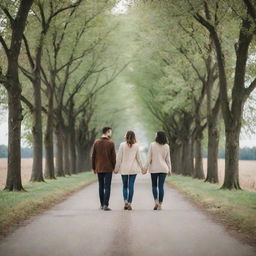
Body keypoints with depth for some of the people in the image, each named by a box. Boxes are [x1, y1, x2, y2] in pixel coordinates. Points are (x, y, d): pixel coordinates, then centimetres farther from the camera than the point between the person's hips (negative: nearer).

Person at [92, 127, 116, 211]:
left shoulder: (96, 142, 2)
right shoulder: (111, 143, -8)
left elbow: (93, 156, 3)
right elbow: (113, 156, -7)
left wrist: (93, 168, 10)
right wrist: (114, 167, 4)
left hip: (99, 168, 4)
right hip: (108, 168, -4)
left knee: (101, 186, 14)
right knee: (107, 187, -2)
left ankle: (102, 204, 18)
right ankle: (105, 205, -8)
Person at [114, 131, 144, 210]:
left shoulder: (122, 145, -5)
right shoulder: (136, 146, -2)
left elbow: (119, 158, -4)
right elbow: (138, 158, 3)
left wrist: (116, 168, 3)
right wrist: (142, 168, 13)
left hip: (124, 169, 0)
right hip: (133, 169, 0)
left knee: (125, 186, 10)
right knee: (131, 186, 4)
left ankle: (125, 202, -6)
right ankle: (129, 203, 2)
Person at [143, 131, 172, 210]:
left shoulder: (152, 145, -7)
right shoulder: (166, 146, 0)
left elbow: (149, 158, -6)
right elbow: (168, 159, 5)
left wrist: (145, 168, -1)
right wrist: (169, 169, 13)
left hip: (154, 168, -1)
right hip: (163, 168, 1)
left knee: (154, 185, 13)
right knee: (161, 186, 4)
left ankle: (156, 201, -5)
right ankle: (160, 204, 4)